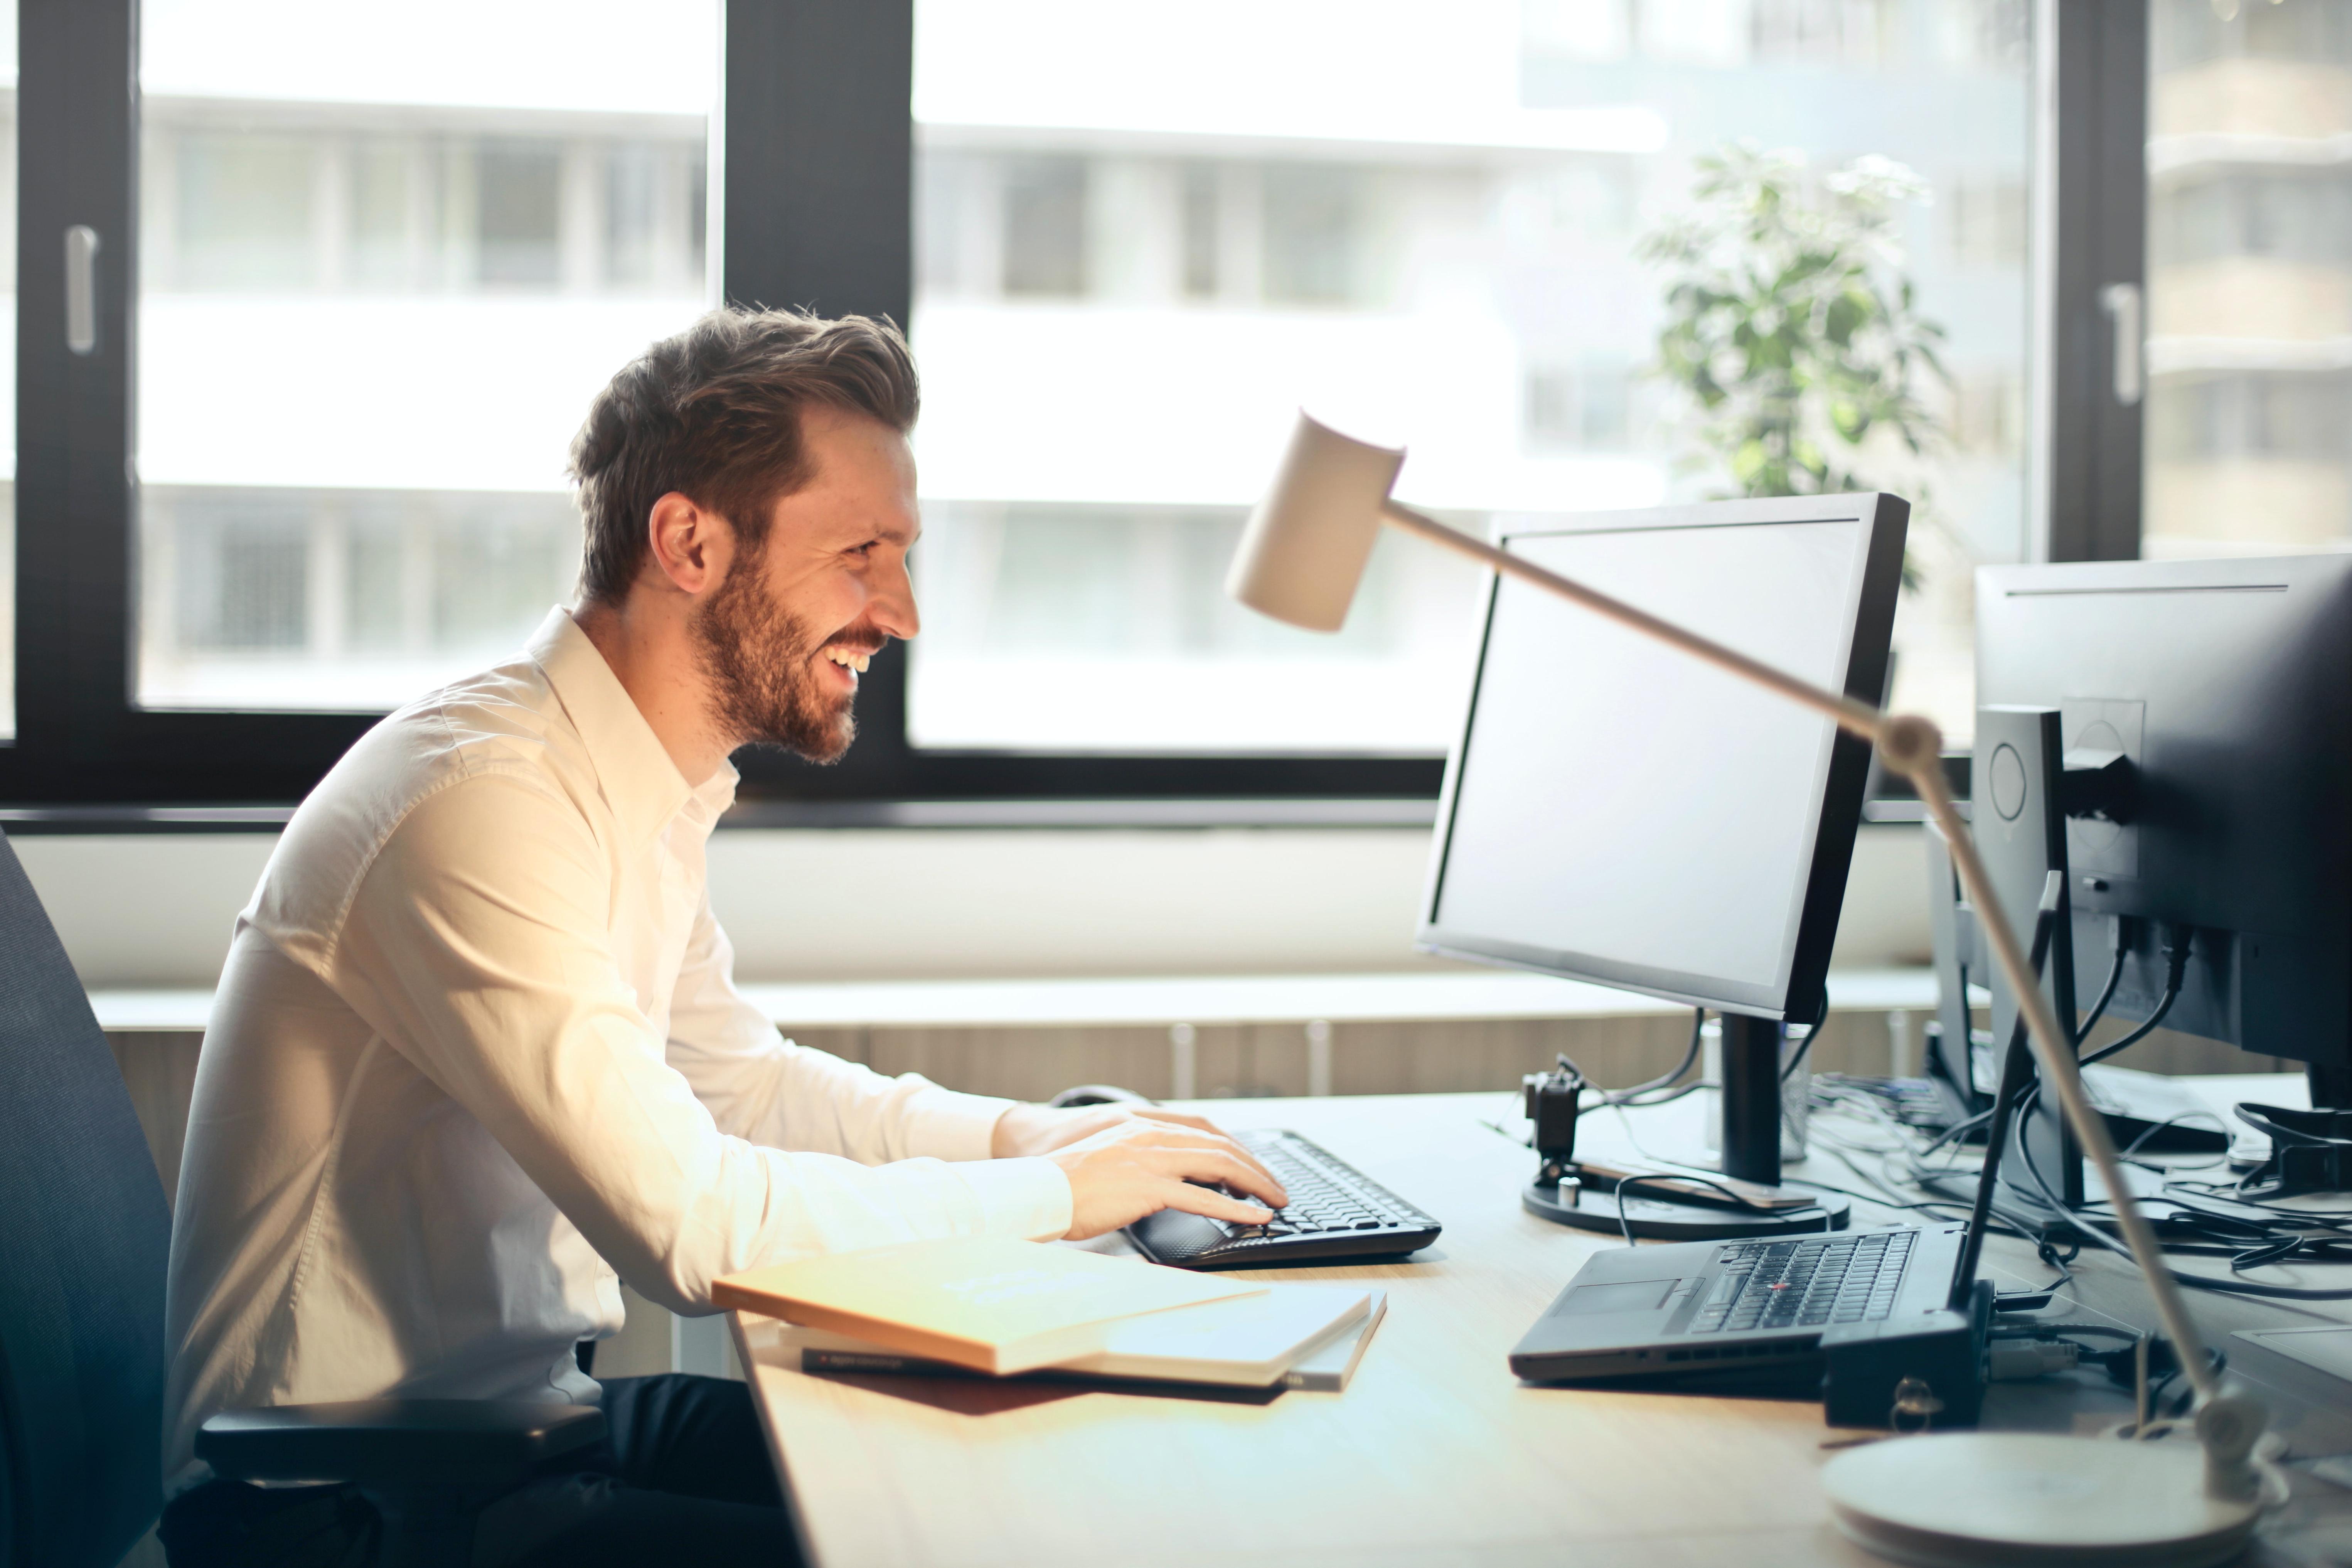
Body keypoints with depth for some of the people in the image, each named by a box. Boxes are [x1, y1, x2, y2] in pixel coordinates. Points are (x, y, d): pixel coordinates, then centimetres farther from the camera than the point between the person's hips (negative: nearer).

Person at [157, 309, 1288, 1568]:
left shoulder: (637, 786, 6)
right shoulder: (484, 803, -24)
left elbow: (740, 1079, 19)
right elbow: (689, 1223, -29)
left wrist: (1045, 1133, 4)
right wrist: (1053, 1193, -16)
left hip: (529, 1405, 9)